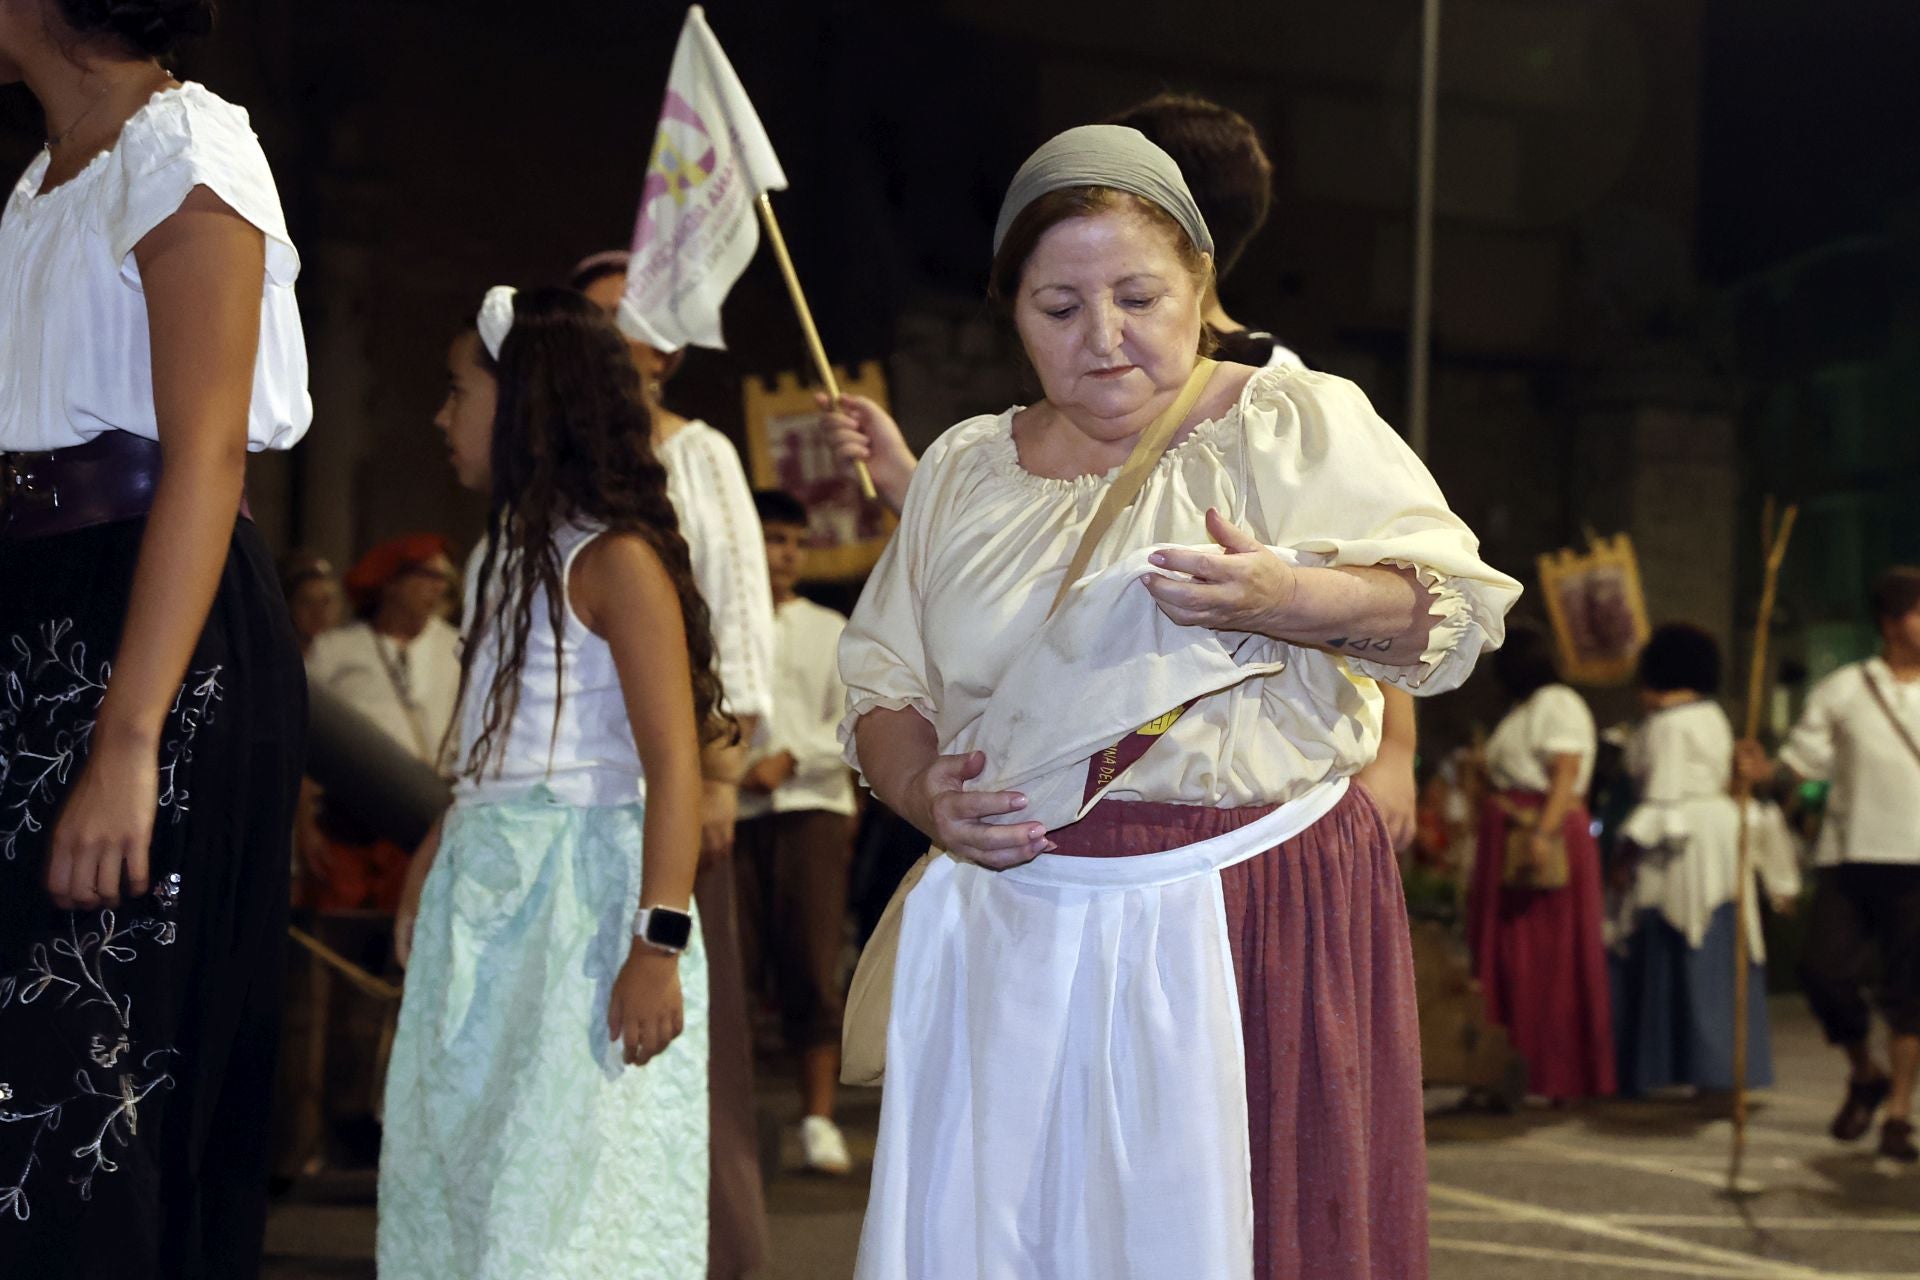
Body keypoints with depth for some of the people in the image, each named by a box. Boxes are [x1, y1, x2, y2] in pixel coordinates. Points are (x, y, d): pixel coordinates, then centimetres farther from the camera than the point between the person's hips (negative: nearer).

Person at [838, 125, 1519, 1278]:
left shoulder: (1296, 426, 1)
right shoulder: (966, 471, 13)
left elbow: (1452, 608, -5)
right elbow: (881, 681, 17)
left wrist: (1282, 599, -23)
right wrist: (921, 791, -5)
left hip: (1254, 922, -3)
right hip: (1014, 931, 3)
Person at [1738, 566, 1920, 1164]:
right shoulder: (1841, 692, 7)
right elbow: (1806, 760, 6)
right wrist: (1767, 771, -13)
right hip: (1851, 856, 0)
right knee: (1825, 970, -8)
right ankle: (1865, 1074, 19)